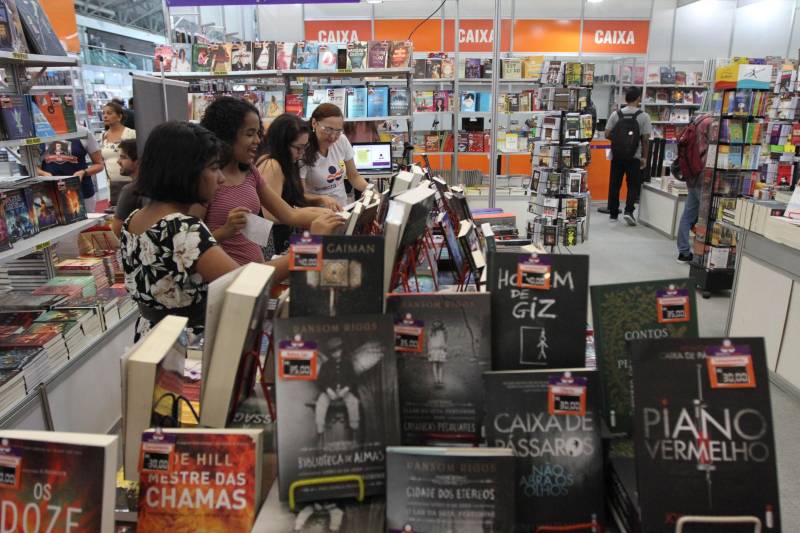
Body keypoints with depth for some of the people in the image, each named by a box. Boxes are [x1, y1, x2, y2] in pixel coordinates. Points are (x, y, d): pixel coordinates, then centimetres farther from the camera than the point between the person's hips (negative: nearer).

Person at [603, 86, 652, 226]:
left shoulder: (616, 114, 0)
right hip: (634, 157, -2)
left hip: (616, 156, 2)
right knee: (633, 185, 6)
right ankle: (628, 211, -9)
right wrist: (644, 157, 4)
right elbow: (646, 139, -5)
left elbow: (607, 135, -1)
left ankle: (613, 213, 15)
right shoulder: (643, 116, -5)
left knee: (614, 185, 9)